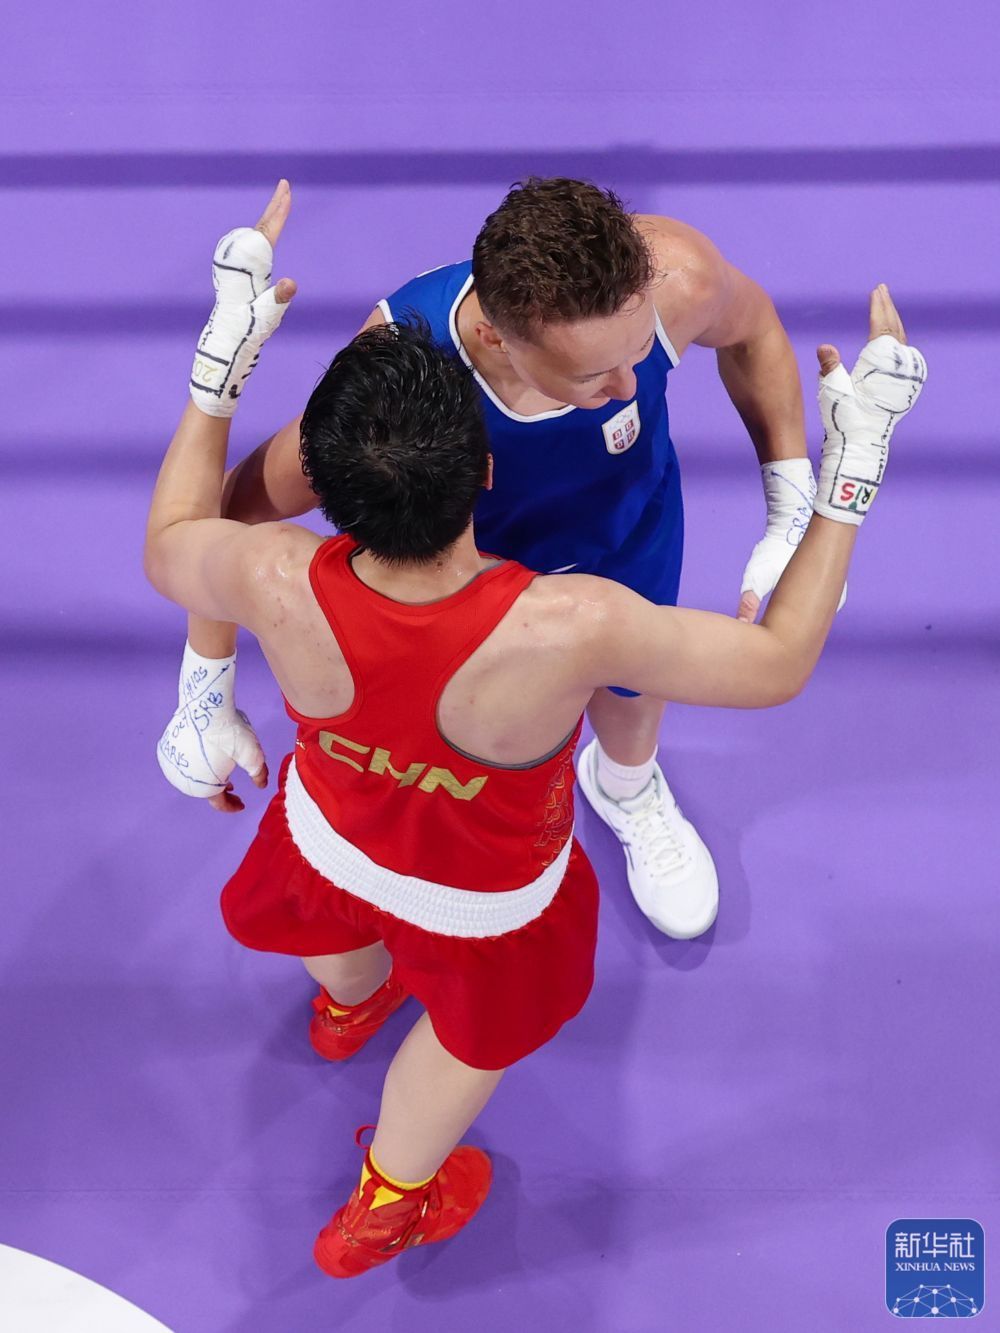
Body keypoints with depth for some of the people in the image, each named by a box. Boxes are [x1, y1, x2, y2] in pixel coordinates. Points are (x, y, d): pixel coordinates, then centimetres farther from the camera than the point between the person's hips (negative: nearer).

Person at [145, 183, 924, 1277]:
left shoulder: (278, 587, -38)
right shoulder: (568, 631, -47)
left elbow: (167, 549, -12)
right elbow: (777, 663, -29)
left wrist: (223, 355, -11)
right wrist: (855, 462, -23)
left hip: (330, 836, 2)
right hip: (483, 900, -2)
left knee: (345, 923, 40)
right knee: (472, 1032, 34)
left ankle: (349, 1002, 80)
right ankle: (383, 1212, 63)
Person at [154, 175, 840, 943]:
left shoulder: (673, 275, -41)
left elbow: (751, 328, -14)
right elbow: (234, 513, -27)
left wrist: (795, 515, -15)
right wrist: (205, 704, -17)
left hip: (630, 525, 3)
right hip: (468, 552, -2)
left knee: (633, 678, 30)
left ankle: (627, 791, 69)